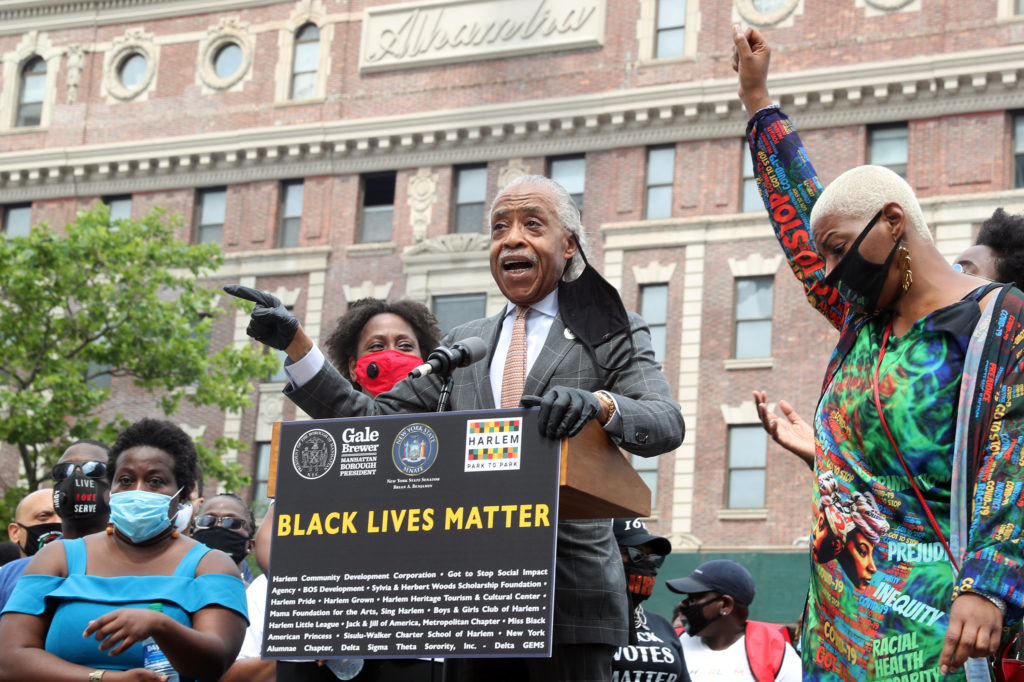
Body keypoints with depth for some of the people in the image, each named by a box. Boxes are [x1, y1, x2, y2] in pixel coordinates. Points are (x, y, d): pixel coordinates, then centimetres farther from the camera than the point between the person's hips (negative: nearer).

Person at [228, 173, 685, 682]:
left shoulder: (611, 336, 7)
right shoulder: (463, 345, 18)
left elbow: (667, 423, -8)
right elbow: (369, 420, 15)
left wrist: (601, 404, -29)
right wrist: (296, 346, 6)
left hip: (569, 595, -3)